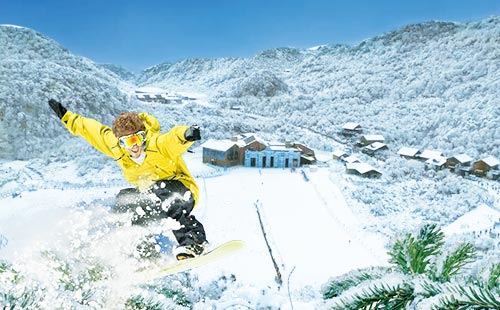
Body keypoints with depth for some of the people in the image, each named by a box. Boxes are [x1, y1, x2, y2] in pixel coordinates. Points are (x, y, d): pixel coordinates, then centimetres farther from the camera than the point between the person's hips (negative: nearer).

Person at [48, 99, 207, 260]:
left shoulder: (157, 144, -26)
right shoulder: (115, 146, -8)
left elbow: (174, 139, -47)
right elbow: (92, 129, 7)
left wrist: (186, 134, -68)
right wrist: (66, 117, 12)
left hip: (182, 190, -7)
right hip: (151, 195, 7)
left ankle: (192, 241, -33)